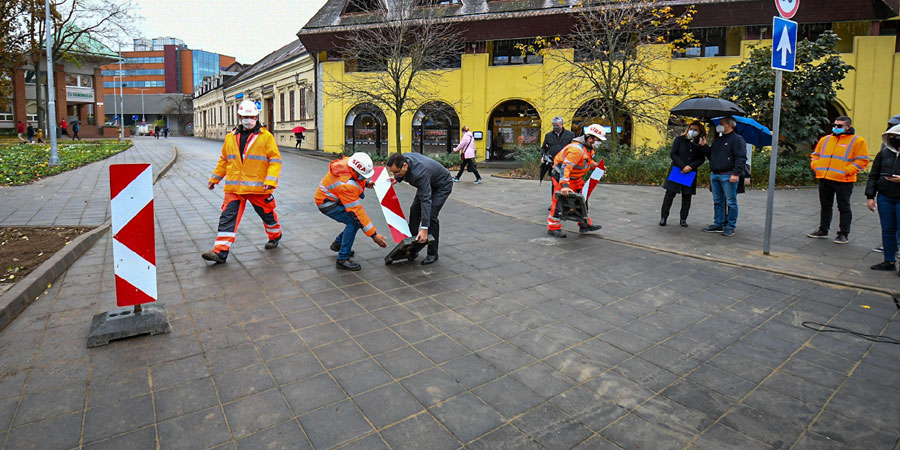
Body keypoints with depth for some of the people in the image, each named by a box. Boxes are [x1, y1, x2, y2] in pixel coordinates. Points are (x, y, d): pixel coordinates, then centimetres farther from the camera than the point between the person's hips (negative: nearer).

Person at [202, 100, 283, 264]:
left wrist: (271, 180, -19)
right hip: (234, 187, 3)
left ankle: (275, 236, 40)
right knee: (227, 218, -3)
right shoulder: (230, 138, 10)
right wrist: (214, 179, 23)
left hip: (258, 187, -3)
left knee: (267, 214, 13)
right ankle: (220, 252, -2)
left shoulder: (266, 137, -3)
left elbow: (275, 160, -6)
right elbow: (224, 160, 21)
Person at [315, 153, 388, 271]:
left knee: (358, 219, 7)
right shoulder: (346, 184, -38)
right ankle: (342, 259, -15)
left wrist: (366, 183, -7)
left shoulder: (351, 162, -16)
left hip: (337, 198, 9)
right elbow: (356, 212, -36)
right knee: (354, 221, -24)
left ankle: (338, 244, 28)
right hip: (327, 203, -9)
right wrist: (373, 235, -34)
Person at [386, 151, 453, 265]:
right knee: (414, 210, 3)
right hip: (427, 183, 9)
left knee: (431, 215, -16)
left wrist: (424, 229, -45)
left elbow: (426, 200, -43)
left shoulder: (420, 173, -43)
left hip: (442, 185, -9)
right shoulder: (403, 158, -20)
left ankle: (432, 254, -4)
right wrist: (397, 178, -6)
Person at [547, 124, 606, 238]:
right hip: (562, 175, -10)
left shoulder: (589, 148, 3)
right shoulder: (577, 149, -30)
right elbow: (565, 167, -37)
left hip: (575, 177, 10)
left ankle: (584, 225, 23)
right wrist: (564, 185, -45)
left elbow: (588, 161, 23)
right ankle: (553, 227, -2)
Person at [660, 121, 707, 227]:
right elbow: (673, 154, -5)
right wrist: (683, 166, -14)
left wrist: (690, 166, -16)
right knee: (670, 194, -4)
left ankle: (683, 219, 14)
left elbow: (701, 159, 1)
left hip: (690, 173, 2)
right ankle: (663, 217, 3)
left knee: (687, 196, 5)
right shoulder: (680, 139, 2)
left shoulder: (700, 144, 7)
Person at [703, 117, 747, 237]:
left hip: (728, 176, -8)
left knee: (731, 202, -2)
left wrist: (736, 174, -20)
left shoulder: (737, 139, -5)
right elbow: (710, 156, 29)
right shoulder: (717, 140, 20)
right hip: (714, 175, 8)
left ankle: (730, 227, 2)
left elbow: (741, 158, -12)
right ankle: (718, 224, 18)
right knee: (717, 201, 11)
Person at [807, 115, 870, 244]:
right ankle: (823, 230, 24)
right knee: (825, 206, 14)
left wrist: (846, 171, -16)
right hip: (824, 179, 5)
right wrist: (816, 166, 3)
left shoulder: (857, 141, -2)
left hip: (843, 181, -5)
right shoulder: (825, 139, 13)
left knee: (844, 208, 2)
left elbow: (862, 161, -7)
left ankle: (844, 234, 10)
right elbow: (815, 155, 20)